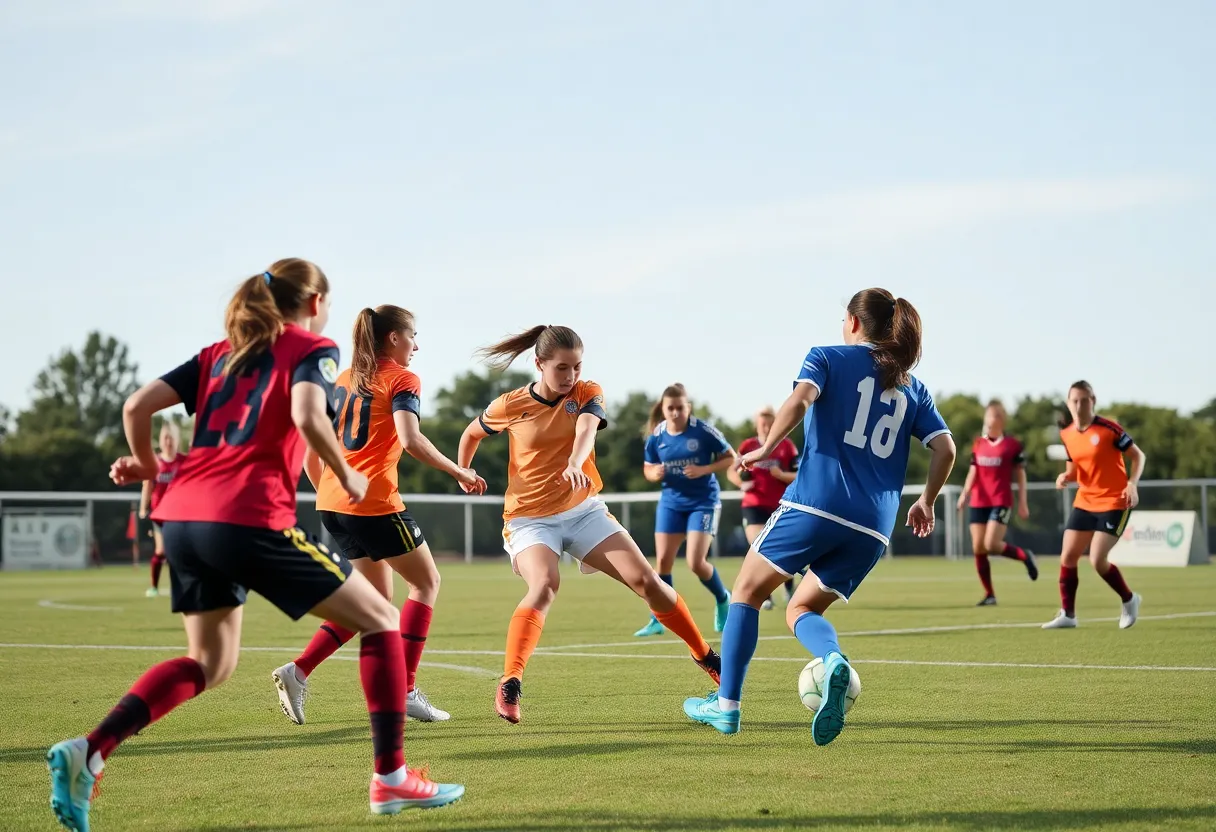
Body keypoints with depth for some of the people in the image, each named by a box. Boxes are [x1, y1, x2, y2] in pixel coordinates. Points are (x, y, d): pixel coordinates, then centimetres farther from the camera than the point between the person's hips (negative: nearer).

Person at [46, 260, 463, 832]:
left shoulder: (219, 354, 23)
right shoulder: (313, 349, 6)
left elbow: (137, 406, 13)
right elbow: (307, 416, -16)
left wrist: (146, 465, 30)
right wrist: (346, 475, 0)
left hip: (182, 517, 7)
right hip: (251, 520, -7)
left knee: (209, 662, 22)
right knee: (380, 620, 9)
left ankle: (87, 752, 3)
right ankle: (391, 779, 6)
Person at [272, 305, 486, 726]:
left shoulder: (343, 380, 18)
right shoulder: (402, 379, -3)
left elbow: (311, 454, 16)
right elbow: (410, 439, -19)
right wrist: (459, 473, -10)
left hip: (333, 502, 7)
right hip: (374, 503, -7)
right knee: (426, 581, 10)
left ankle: (298, 671, 2)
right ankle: (405, 690, 4)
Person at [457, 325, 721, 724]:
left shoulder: (588, 393, -5)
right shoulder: (510, 406, -7)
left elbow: (586, 429, -28)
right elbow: (472, 433, 13)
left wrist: (575, 464, -47)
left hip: (584, 509, 3)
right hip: (530, 519, -3)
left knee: (645, 579, -5)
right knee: (544, 584, -32)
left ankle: (706, 657, 14)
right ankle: (509, 685, -36)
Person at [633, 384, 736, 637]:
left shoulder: (703, 430, -15)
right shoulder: (656, 436, -3)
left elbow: (730, 458, -8)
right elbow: (648, 468, 10)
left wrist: (704, 470, -23)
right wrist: (655, 473, -14)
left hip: (703, 501, -4)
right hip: (671, 502, 4)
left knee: (696, 563, -12)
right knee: (663, 560, -3)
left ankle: (723, 600, 18)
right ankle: (659, 619, 10)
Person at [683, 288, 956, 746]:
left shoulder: (829, 357, 6)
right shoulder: (912, 387, 17)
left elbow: (800, 399, -14)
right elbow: (945, 448, 9)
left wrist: (767, 448, -5)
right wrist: (926, 502, 21)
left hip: (814, 503, -4)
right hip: (873, 528, 4)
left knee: (747, 592, 16)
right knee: (801, 610, 18)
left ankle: (726, 705, 13)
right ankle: (834, 661, -17)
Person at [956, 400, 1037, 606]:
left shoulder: (1012, 445, -3)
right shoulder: (978, 444, 10)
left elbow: (1020, 475, 0)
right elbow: (973, 472, 13)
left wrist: (1023, 503, -2)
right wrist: (965, 494, -2)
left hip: (1001, 502, -5)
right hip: (978, 502, 5)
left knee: (992, 545, -19)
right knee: (978, 549, 0)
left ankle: (1025, 556, 10)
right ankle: (989, 595, 8)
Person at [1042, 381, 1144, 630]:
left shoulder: (1108, 429, -14)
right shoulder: (1066, 434, 3)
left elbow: (1138, 455, -5)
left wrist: (1132, 484, -20)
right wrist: (1065, 477, -8)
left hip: (1113, 502, -6)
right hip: (1084, 503, 6)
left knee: (1097, 560, -13)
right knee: (1067, 557, 1)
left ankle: (1129, 600, 12)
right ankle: (1067, 614, 14)